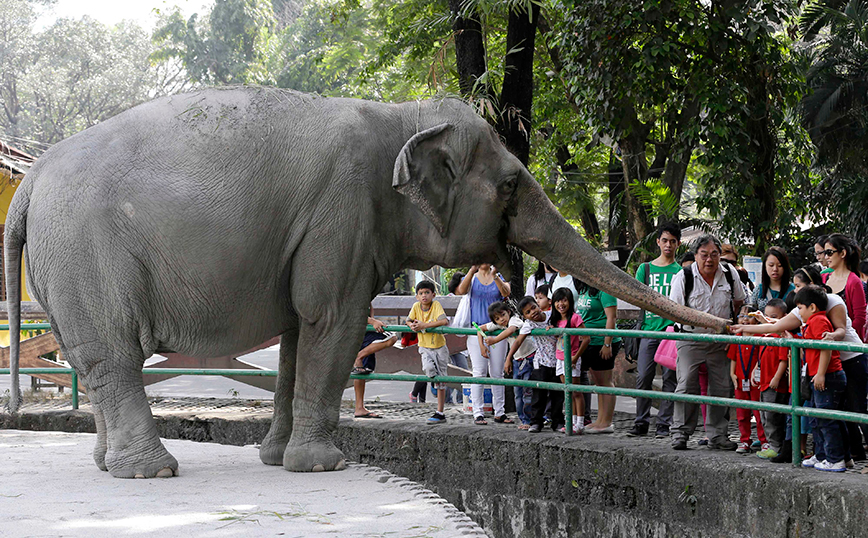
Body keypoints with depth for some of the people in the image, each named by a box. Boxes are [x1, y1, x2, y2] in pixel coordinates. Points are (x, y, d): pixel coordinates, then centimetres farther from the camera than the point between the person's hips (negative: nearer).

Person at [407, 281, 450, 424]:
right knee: (429, 369, -28)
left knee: (441, 380, 2)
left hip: (439, 346, -2)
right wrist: (412, 325, -17)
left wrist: (424, 325, -28)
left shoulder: (436, 305, -14)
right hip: (425, 347, 2)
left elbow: (445, 321, -27)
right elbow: (408, 321, 8)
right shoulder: (416, 307, -3)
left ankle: (440, 413, 8)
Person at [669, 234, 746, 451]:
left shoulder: (729, 273, -1)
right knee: (687, 386, -11)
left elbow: (739, 302, 15)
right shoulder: (683, 277, -10)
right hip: (691, 339, -3)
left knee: (721, 388, 3)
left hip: (720, 341, 3)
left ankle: (717, 435, 11)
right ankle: (680, 433, -3)